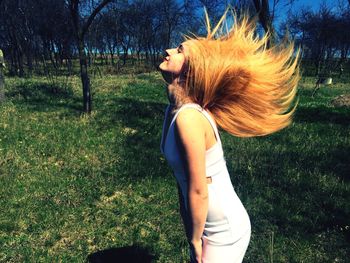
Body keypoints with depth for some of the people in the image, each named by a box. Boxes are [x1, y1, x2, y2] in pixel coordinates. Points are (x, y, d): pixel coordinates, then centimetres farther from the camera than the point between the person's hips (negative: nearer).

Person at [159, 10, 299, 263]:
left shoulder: (188, 118, -30)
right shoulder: (174, 111, -3)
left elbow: (198, 192, -23)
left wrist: (195, 241, -8)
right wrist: (191, 232, 13)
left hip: (224, 231, -7)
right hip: (209, 224, 7)